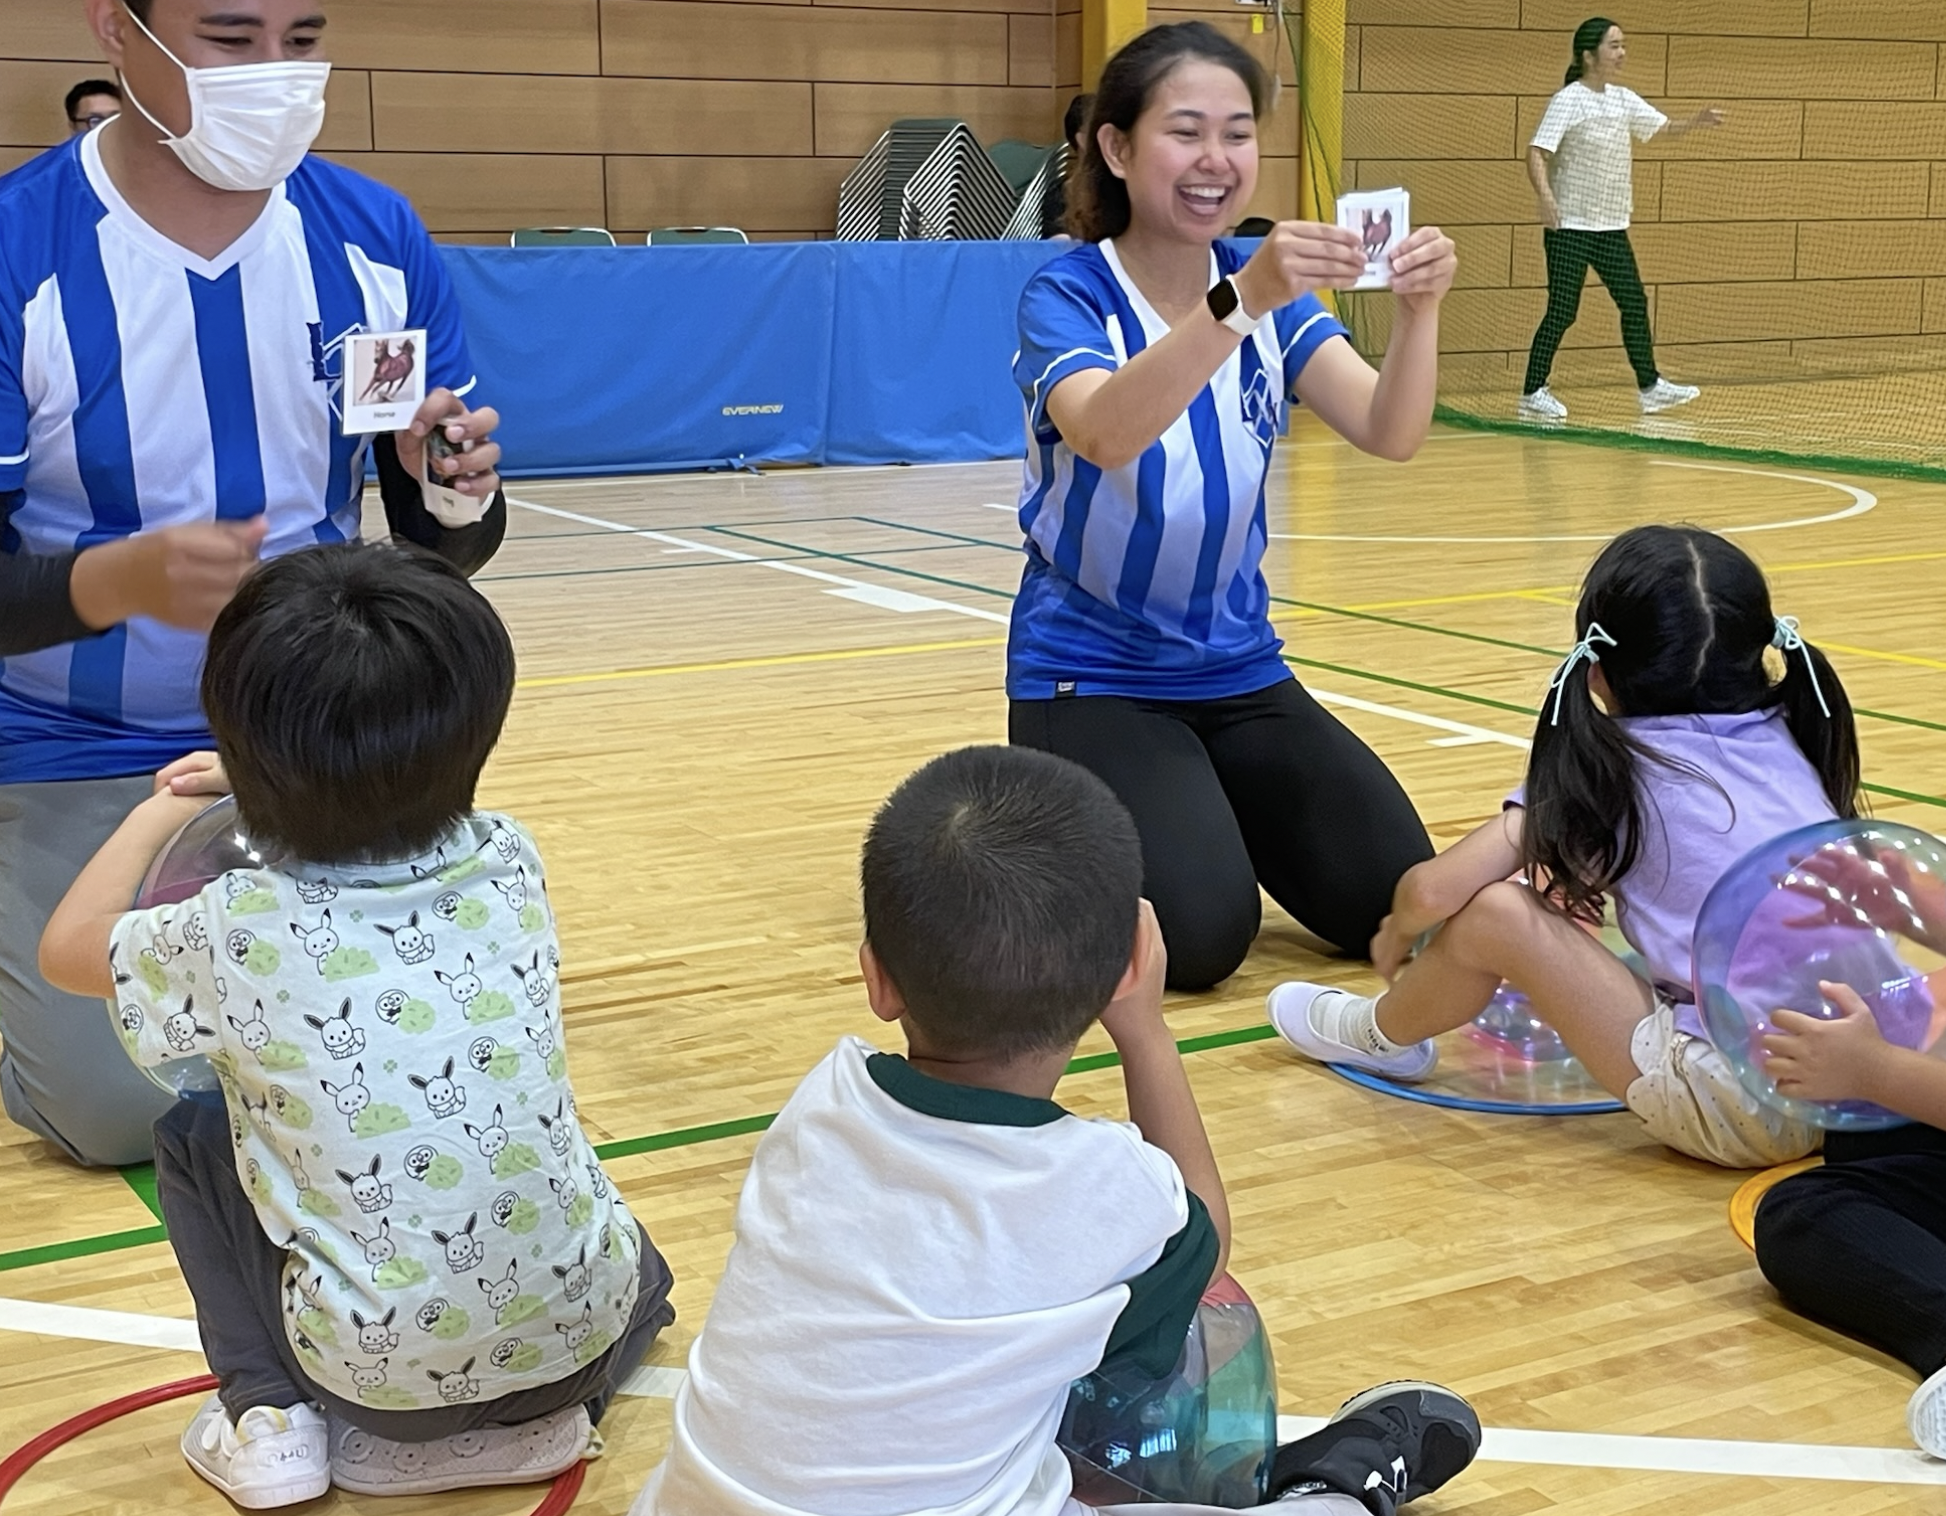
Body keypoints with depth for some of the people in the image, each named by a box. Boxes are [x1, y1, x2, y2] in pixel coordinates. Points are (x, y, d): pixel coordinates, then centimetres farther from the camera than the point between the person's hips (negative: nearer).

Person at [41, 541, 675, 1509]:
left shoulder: (239, 937, -17)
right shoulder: (509, 866, -7)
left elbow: (68, 946, 6)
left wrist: (161, 811, 19)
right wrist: (285, 781, 26)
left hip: (374, 1366, -4)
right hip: (583, 1330, 4)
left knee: (190, 1138, 18)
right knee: (638, 1274, 39)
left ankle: (268, 1416, 9)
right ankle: (534, 1413, 17)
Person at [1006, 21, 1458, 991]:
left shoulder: (1272, 293, 0)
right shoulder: (1067, 295, -14)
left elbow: (1390, 434, -16)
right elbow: (1107, 433, -37)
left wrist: (1418, 310, -36)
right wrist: (1241, 298, -50)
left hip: (1237, 670, 5)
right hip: (1090, 676, -5)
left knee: (1392, 902, -8)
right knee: (1200, 934, -24)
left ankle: (1204, 804, 19)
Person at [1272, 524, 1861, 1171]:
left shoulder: (1613, 770, -6)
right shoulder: (1789, 741, 9)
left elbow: (1435, 890, -11)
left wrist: (1399, 931, 14)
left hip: (1735, 1106, -7)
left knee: (1494, 914, -6)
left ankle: (1382, 1037, 23)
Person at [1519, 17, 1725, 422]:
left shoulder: (1623, 100, 8)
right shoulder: (1569, 100, -11)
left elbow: (1666, 129, 16)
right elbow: (1536, 152, -19)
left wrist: (1698, 121, -4)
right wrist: (1546, 196, -34)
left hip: (1612, 227, 7)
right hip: (1570, 226, -7)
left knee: (1634, 304, 8)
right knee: (1562, 311, -6)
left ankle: (1650, 387, 16)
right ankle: (1533, 393, 3)